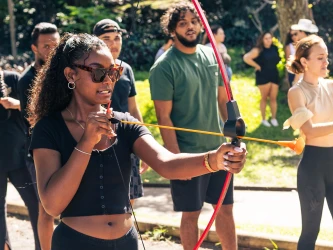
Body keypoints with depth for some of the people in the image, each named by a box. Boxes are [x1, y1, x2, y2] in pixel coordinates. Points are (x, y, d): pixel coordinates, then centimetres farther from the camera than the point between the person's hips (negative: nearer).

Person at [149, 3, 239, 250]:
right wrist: (176, 158, -17)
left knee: (225, 209, 13)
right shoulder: (164, 67, -12)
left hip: (219, 149, 5)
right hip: (188, 154, -5)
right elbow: (164, 117, -14)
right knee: (191, 213, 6)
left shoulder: (212, 55, 5)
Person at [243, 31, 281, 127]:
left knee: (273, 98, 5)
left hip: (274, 75, 4)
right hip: (263, 76, -4)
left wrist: (272, 66, 7)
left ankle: (274, 118, 13)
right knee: (264, 98, 4)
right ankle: (263, 119, 13)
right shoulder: (258, 50, -11)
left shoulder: (275, 48, 6)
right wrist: (257, 66, -15)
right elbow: (246, 58, -22)